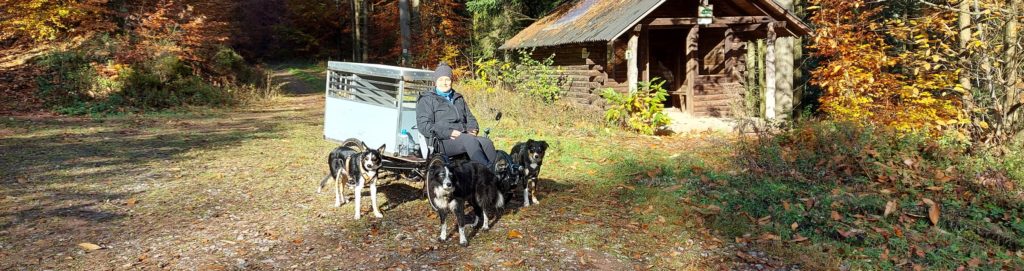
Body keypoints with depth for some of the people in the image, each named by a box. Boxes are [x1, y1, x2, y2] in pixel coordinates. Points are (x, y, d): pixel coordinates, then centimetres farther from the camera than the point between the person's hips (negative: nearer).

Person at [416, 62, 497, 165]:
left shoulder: (458, 98, 27)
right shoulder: (427, 99, 7)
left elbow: (469, 117, 29)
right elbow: (424, 125, -4)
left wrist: (472, 129, 3)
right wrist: (448, 133, -17)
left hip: (464, 137, 6)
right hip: (443, 141, -5)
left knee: (486, 142, -26)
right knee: (470, 140, -35)